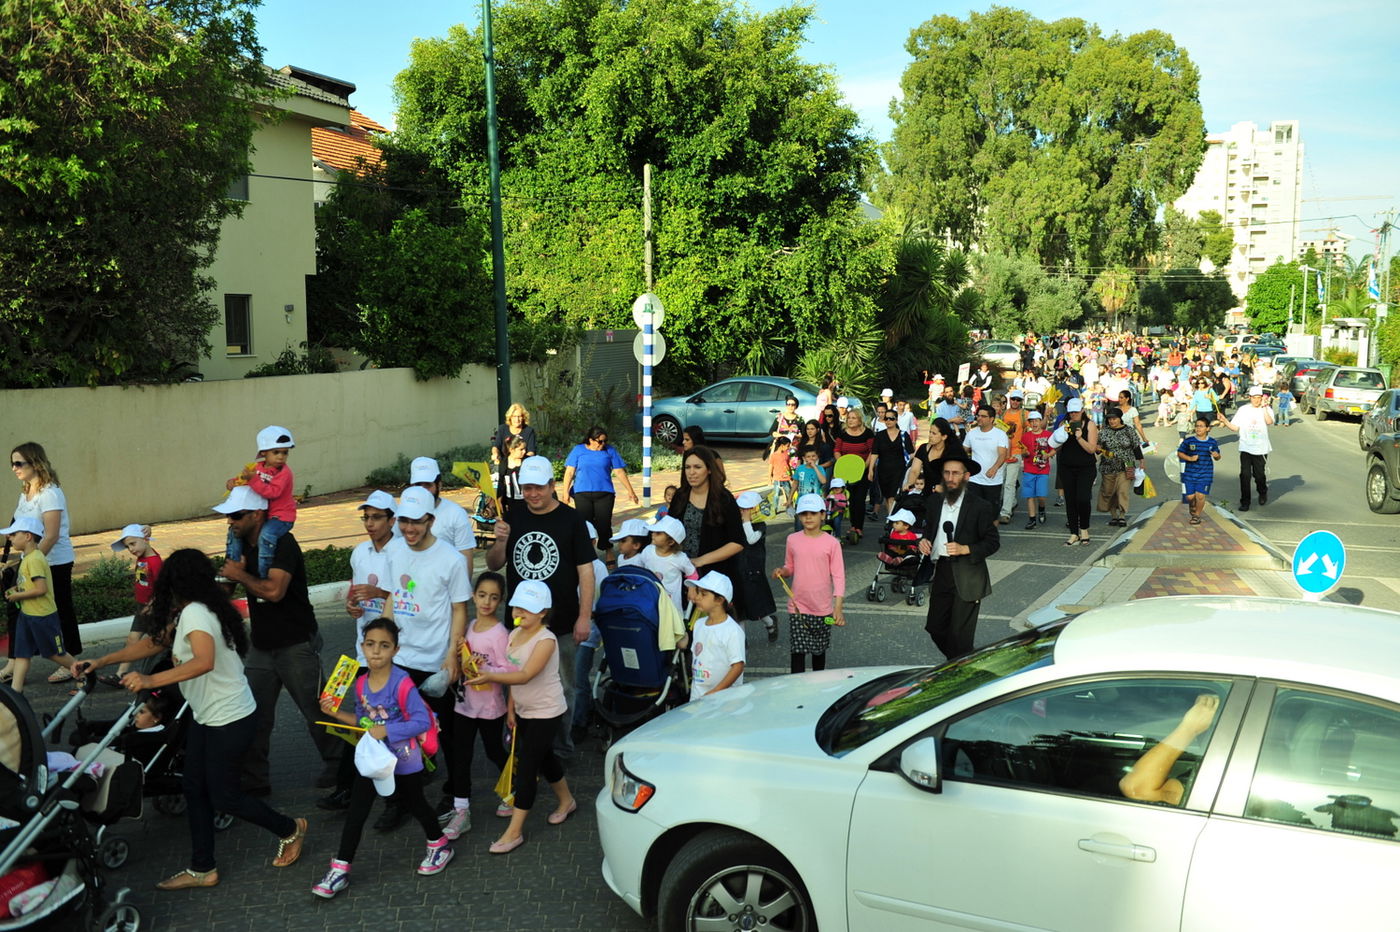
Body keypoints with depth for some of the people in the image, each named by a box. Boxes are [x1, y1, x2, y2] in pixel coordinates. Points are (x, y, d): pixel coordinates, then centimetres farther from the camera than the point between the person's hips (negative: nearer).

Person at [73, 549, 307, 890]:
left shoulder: (194, 613, -22)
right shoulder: (189, 613, 8)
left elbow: (204, 661, -37)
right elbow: (154, 643, 14)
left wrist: (151, 680, -40)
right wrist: (101, 662, 10)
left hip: (231, 719, -10)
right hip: (208, 717, 10)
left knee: (224, 795, 2)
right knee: (195, 788, 12)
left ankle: (290, 829, 22)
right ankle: (201, 869, 21)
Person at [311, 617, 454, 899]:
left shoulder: (402, 683, -25)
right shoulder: (360, 683, -5)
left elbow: (423, 721, -28)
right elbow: (362, 720, 9)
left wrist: (386, 730, -29)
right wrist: (336, 712, -5)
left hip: (403, 761, -5)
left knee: (412, 803, 16)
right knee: (356, 812, 3)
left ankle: (440, 845, 42)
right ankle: (340, 869, 13)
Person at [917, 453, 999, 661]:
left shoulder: (980, 507, -7)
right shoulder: (935, 504, 9)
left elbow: (993, 542, -6)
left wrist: (966, 549, -20)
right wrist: (924, 541, -1)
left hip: (967, 579, -5)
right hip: (941, 574, 5)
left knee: (959, 635, -3)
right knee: (935, 627, 10)